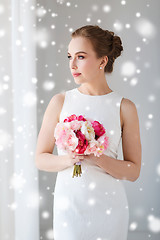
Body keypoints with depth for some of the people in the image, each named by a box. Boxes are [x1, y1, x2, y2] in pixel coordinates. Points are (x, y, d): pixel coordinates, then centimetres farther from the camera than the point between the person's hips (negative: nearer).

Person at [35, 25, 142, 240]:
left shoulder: (125, 107, -4)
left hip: (109, 207, 0)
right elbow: (41, 159, 2)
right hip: (69, 204, 0)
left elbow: (133, 171, -3)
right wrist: (67, 160, -17)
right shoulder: (60, 102, -2)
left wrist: (98, 159, -19)